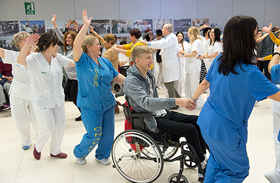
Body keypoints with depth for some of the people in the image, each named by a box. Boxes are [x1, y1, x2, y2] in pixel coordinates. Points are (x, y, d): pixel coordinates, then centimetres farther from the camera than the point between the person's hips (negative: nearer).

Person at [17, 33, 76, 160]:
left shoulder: (58, 58, -2)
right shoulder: (35, 59, -18)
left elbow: (75, 63, -2)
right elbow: (20, 61, -38)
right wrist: (27, 46, -53)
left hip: (58, 98, 6)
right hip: (42, 100, -6)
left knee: (61, 124, 11)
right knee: (49, 127, 0)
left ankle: (55, 151, 32)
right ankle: (37, 147, 33)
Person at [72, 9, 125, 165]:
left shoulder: (105, 61, 9)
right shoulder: (82, 60, -8)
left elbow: (116, 77, 11)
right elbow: (76, 45, -26)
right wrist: (86, 25, -26)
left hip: (108, 103, 6)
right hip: (90, 105, -6)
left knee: (108, 133, 12)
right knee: (95, 134, 1)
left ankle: (102, 155, 37)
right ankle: (79, 153, 30)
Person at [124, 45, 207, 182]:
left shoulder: (148, 74, 9)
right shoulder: (131, 81, -20)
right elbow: (146, 102, -36)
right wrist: (176, 101, -44)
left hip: (160, 113, 9)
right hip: (150, 121, -9)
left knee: (196, 121, -1)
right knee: (190, 129, -19)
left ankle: (203, 158, 9)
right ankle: (203, 168, -1)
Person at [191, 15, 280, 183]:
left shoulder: (219, 60, -5)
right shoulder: (250, 72, -25)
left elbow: (205, 83, 8)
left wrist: (193, 99, 23)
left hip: (207, 121, 7)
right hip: (226, 129, -7)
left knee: (216, 159, 29)